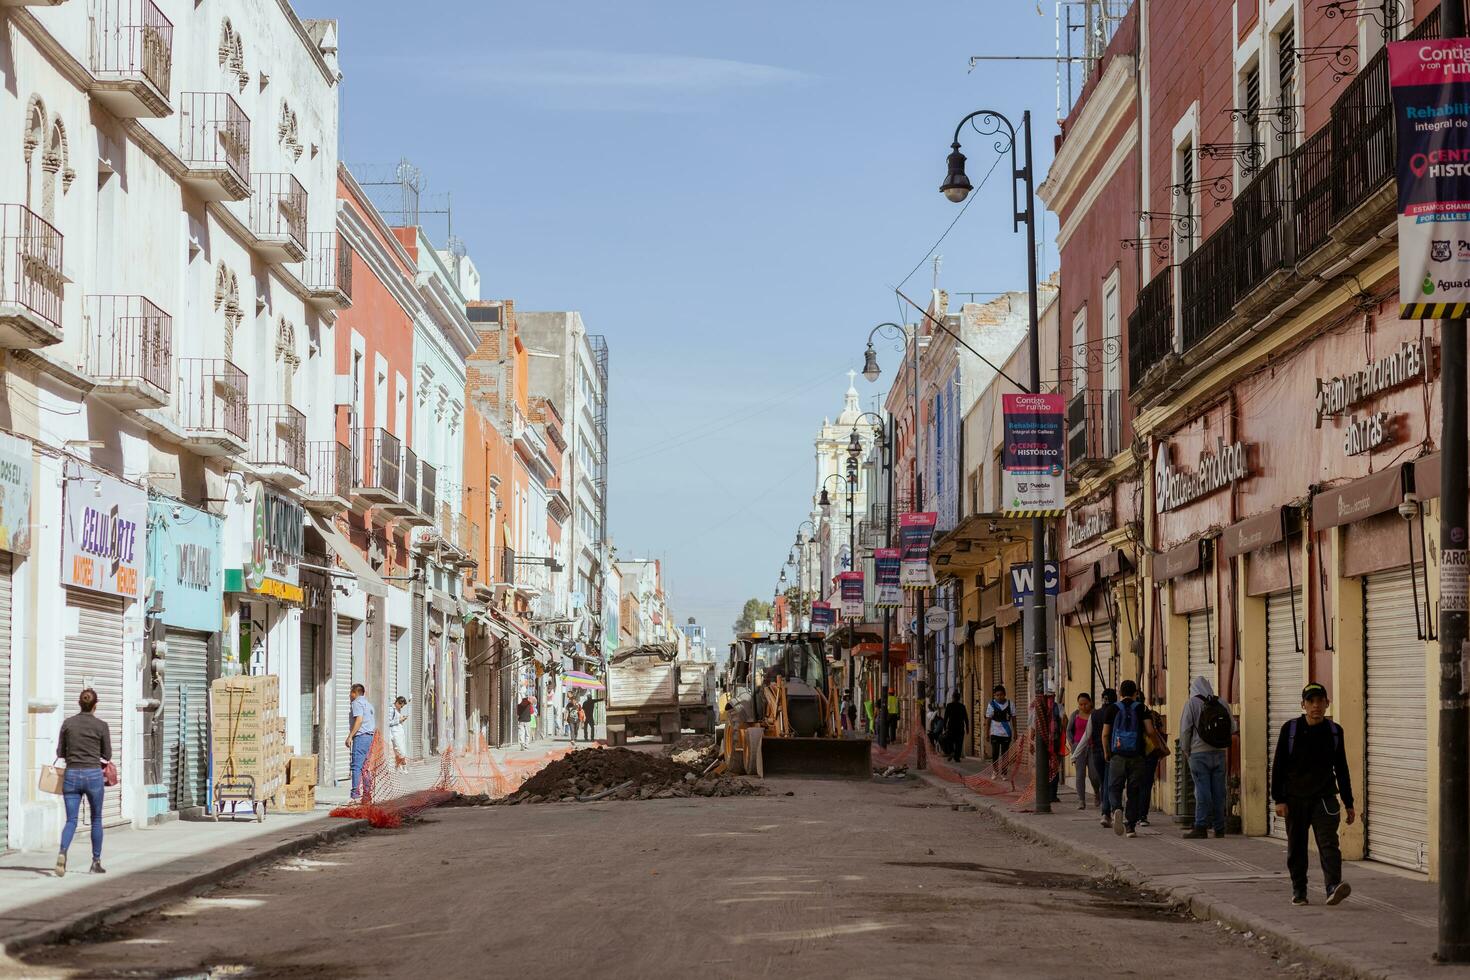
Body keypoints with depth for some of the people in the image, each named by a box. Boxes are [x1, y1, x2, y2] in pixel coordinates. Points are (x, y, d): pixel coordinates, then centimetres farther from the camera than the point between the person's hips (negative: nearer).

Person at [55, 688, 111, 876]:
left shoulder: (68, 723, 2)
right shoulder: (101, 726, -5)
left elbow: (60, 753, 7)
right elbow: (107, 756, 2)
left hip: (71, 775, 2)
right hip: (93, 775, -2)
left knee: (71, 820, 4)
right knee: (96, 819, 15)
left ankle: (63, 852, -23)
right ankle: (96, 862, 18)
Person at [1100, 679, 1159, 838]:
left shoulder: (1113, 708, 3)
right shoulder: (1141, 708, 1)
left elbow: (1105, 734, 3)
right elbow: (1150, 731, -8)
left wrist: (1106, 752, 18)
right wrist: (1156, 735, 15)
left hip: (1118, 755, 0)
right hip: (1137, 756, 0)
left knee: (1114, 788, 5)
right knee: (1134, 790, 8)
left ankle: (1117, 809, -26)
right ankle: (1131, 826, 7)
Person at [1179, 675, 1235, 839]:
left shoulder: (1192, 703, -5)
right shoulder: (1221, 703, 6)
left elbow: (1185, 730, -7)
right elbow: (1233, 728, 10)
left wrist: (1185, 750, 5)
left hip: (1199, 753, -4)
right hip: (1219, 752, 4)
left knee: (1202, 791, -4)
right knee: (1218, 791, 6)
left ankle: (1201, 827, -5)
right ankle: (1219, 828, 9)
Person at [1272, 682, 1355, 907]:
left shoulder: (1334, 731, 5)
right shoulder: (1290, 729, -2)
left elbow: (1341, 769, 13)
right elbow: (1278, 766, 0)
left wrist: (1348, 803, 12)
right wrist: (1279, 799, -7)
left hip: (1324, 798, 0)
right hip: (1295, 798, 0)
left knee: (1328, 843, -14)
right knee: (1296, 847, 8)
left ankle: (1333, 887, -25)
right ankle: (1299, 891, 19)